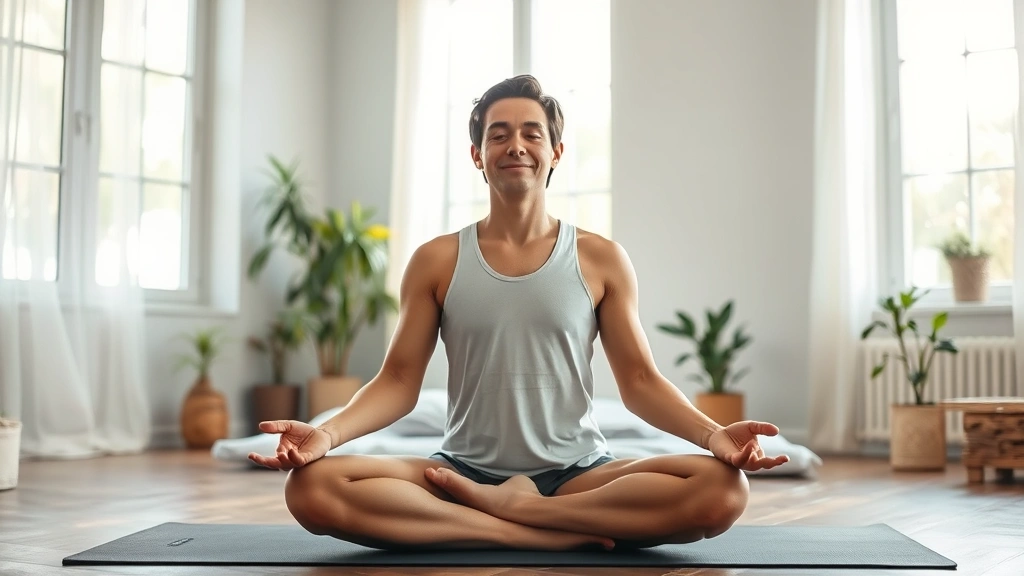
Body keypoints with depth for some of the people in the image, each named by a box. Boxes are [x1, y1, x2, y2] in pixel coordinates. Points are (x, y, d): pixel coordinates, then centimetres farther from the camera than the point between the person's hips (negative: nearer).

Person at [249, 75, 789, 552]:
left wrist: (713, 433, -13)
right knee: (313, 487, -28)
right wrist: (326, 432, -15)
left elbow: (639, 381, 5)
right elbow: (398, 381, 4)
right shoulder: (437, 261, 6)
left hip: (578, 474, 0)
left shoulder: (602, 260, 6)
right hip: (463, 471, 1)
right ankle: (556, 534, -23)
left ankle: (514, 505, -17)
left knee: (723, 489, -28)